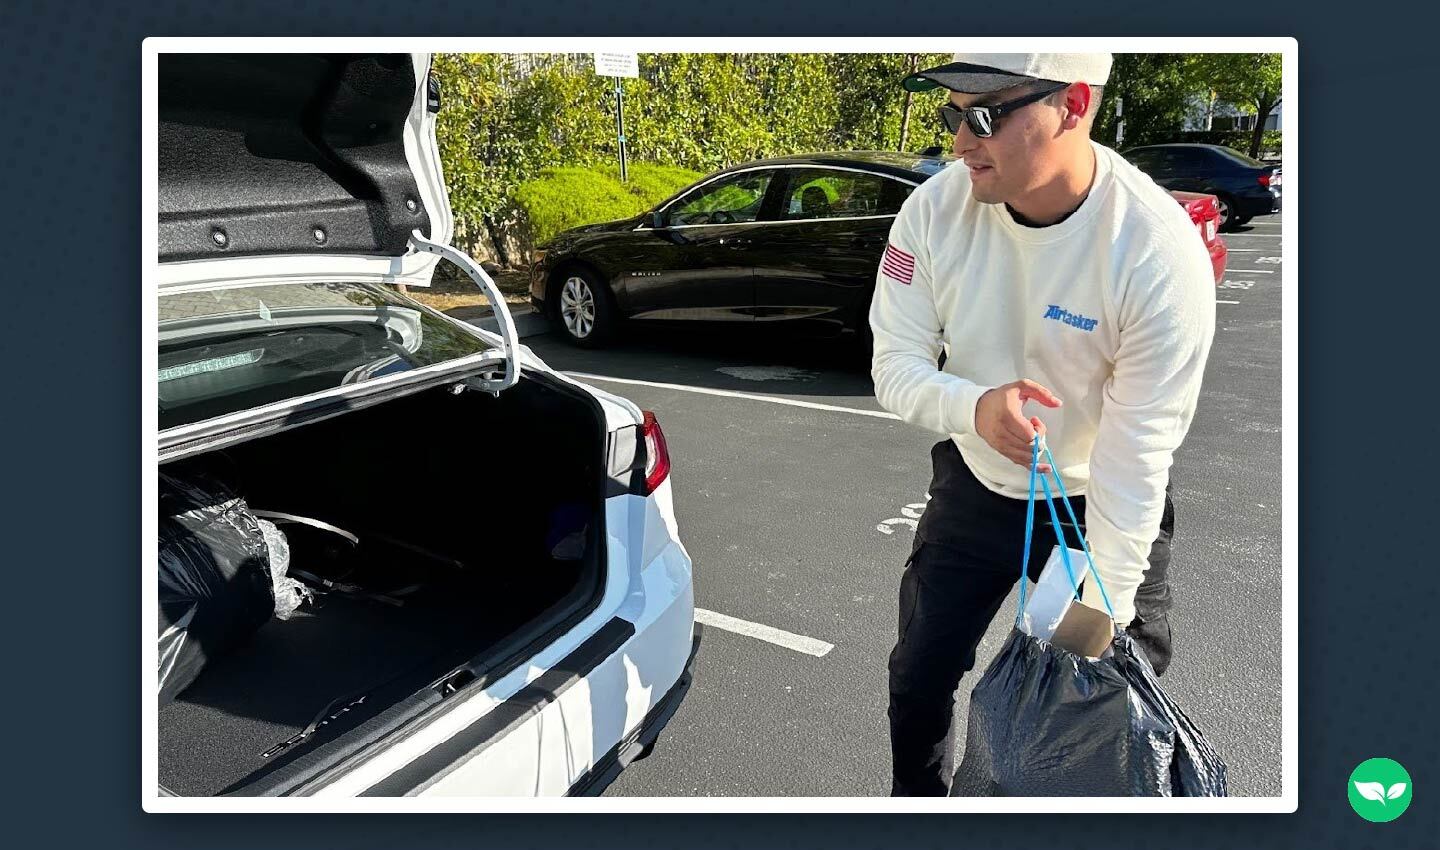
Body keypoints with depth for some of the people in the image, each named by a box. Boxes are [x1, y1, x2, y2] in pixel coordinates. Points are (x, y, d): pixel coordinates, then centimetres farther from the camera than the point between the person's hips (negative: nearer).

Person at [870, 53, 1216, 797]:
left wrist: (1104, 617, -22)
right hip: (975, 487, 3)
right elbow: (894, 363, -14)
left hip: (1102, 510, -3)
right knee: (918, 679, 14)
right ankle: (916, 801, 42)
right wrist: (973, 406, -37)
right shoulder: (937, 207, -19)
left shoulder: (1159, 252, -29)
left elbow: (1136, 453, -26)